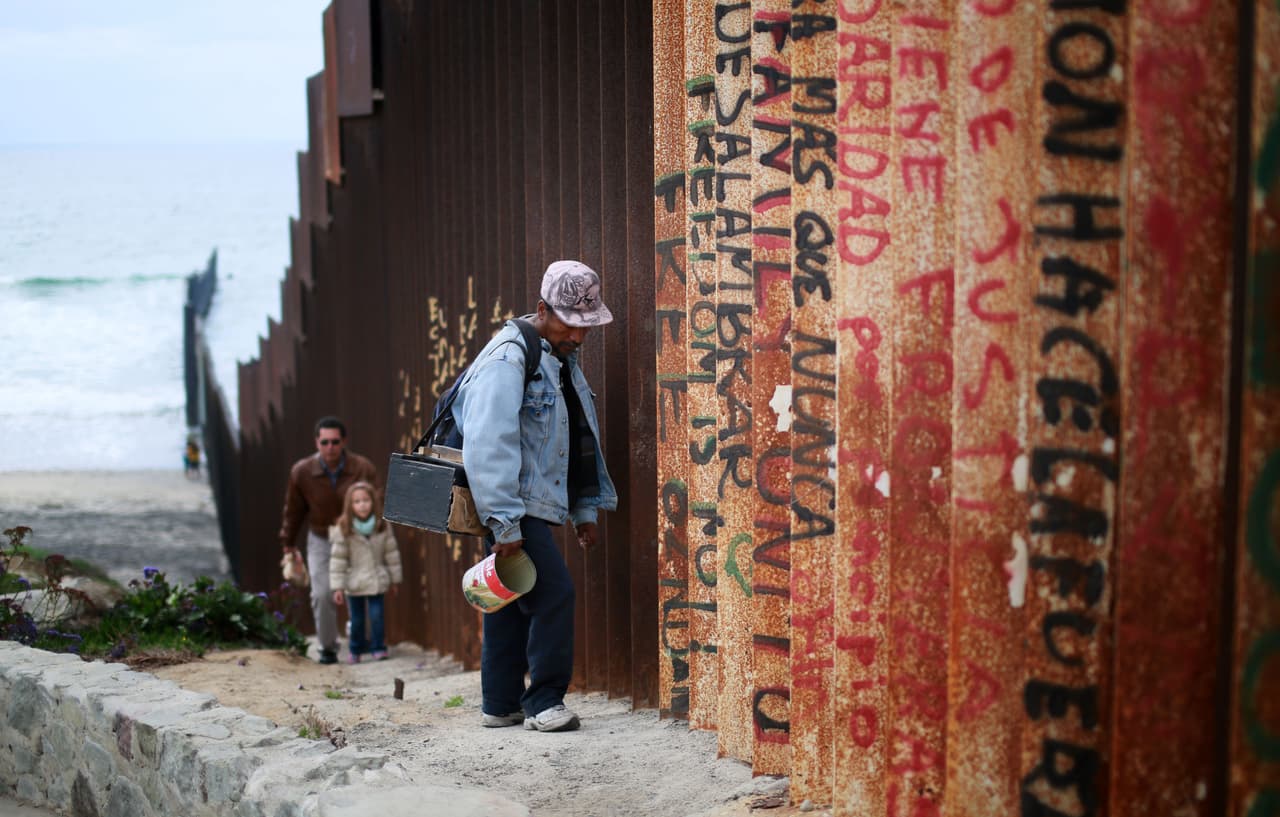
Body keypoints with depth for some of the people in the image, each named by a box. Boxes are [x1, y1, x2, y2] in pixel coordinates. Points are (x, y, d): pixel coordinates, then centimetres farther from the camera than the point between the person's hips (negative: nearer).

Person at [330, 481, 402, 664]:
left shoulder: (382, 526, -5)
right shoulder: (343, 529, -12)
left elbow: (391, 553, 4)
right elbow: (337, 559, -10)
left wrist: (394, 579, 8)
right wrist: (338, 587, -12)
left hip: (377, 581, 1)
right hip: (354, 583, -1)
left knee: (376, 615, -3)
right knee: (357, 619, 8)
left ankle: (378, 648, 12)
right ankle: (355, 650, 27)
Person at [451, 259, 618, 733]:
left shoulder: (563, 360, 15)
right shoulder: (508, 359, -15)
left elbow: (581, 441, 22)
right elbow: (488, 445, -22)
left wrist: (586, 509, 19)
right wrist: (504, 523, -24)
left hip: (537, 506, 9)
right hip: (515, 508, -9)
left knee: (513, 602, 13)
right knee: (554, 593, -13)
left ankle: (500, 706, 20)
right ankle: (543, 702, -4)